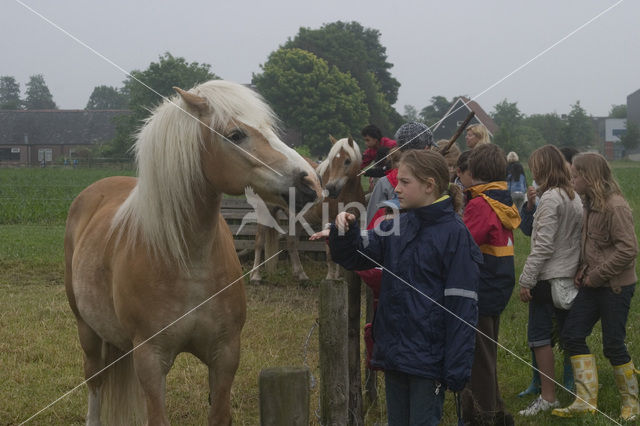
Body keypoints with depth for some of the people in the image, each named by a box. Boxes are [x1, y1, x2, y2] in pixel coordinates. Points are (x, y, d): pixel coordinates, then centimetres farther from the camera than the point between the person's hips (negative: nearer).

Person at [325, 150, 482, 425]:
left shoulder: (454, 234, -13)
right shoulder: (397, 228, 6)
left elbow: (462, 305, -14)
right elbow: (355, 255, 10)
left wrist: (456, 369, -16)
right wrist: (344, 230, -13)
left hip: (428, 359, -7)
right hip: (392, 353, 7)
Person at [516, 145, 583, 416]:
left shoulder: (551, 198, -15)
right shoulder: (574, 197, 10)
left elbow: (543, 245, -19)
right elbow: (578, 236, 14)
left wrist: (526, 280, -16)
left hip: (549, 276, -9)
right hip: (570, 275, 9)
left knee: (539, 334, -3)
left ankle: (548, 397, -3)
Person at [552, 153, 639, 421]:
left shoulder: (615, 207, -18)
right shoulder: (590, 204, 10)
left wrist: (597, 275, -18)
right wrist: (584, 269, 3)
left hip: (616, 287, -9)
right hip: (593, 285, 9)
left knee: (613, 344, -1)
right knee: (572, 335, 3)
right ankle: (586, 399, 6)